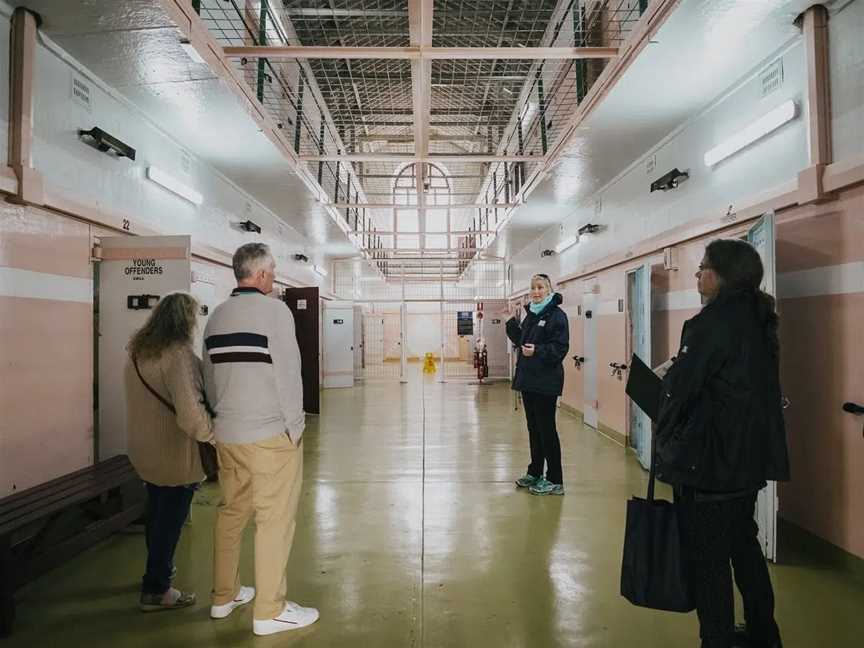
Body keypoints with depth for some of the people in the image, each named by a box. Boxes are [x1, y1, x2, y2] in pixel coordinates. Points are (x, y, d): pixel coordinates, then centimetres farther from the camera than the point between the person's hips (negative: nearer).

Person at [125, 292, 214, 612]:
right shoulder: (179, 353, -24)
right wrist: (211, 433, -21)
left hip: (144, 449, 9)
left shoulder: (137, 351, 4)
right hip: (175, 453, -9)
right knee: (171, 518, 8)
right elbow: (189, 410, -34)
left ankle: (157, 568, 45)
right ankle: (156, 590, 20)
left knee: (157, 511, 26)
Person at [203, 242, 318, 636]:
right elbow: (288, 375, -15)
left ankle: (224, 596, 30)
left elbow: (209, 378, 15)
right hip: (270, 435, -7)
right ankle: (269, 611, 10)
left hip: (227, 436, 7)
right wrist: (294, 428, -6)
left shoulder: (217, 316, 9)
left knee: (231, 513, 18)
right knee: (274, 520, 2)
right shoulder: (274, 310, -12)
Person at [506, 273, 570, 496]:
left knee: (546, 429, -4)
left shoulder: (556, 315, -10)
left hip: (546, 382, -8)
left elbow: (560, 348, -17)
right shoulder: (530, 315, 15)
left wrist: (538, 351, -30)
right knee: (533, 428, 16)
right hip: (528, 379, 8)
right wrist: (512, 323, 6)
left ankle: (555, 481, 6)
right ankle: (535, 473, 29)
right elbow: (521, 341, 19)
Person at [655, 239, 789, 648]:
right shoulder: (758, 318, 9)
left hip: (709, 460, -9)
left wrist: (665, 437, -3)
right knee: (743, 545, 22)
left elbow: (680, 385, -18)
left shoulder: (715, 321, -18)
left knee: (706, 557, 3)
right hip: (751, 456, 10)